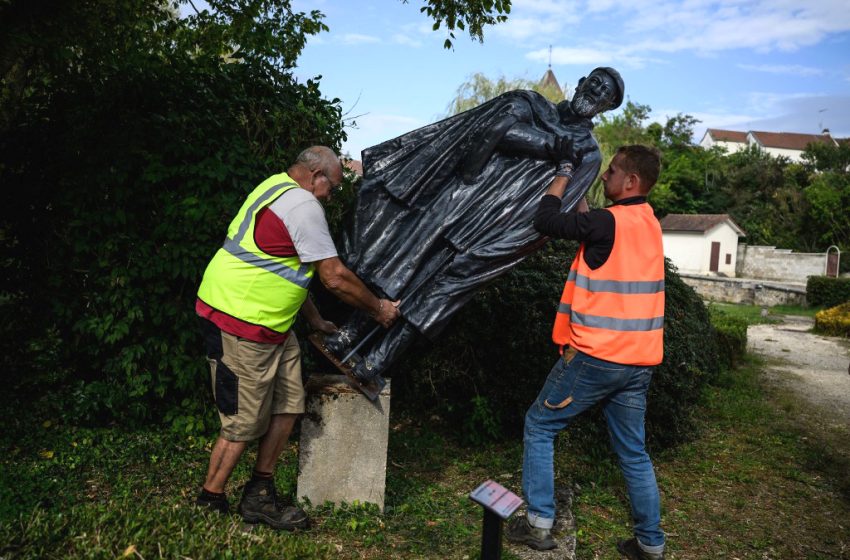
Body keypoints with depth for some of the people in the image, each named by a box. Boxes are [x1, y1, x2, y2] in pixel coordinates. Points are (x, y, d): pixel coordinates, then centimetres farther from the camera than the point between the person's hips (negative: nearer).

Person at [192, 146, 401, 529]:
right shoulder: (302, 204, -16)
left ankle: (260, 497, 20)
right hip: (242, 326, -10)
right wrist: (379, 309, 0)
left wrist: (315, 320, 26)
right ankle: (209, 503, 19)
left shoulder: (276, 189, 17)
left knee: (288, 406, 10)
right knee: (244, 423, 1)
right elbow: (335, 278, -15)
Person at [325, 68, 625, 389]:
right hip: (452, 197, 2)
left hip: (491, 224, -2)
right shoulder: (531, 103, 17)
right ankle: (350, 332, 7)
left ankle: (376, 362, -5)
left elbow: (552, 210, -1)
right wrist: (552, 144, -5)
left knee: (440, 286, -11)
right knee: (396, 263, -5)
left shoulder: (587, 154, 13)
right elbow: (499, 128, -5)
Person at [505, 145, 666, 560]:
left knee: (539, 426, 9)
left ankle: (539, 524, 11)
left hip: (596, 356, -8)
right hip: (639, 360, 8)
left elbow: (545, 221, -13)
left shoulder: (610, 222, -15)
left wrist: (563, 178, 1)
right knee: (633, 451, 17)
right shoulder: (648, 222, 10)